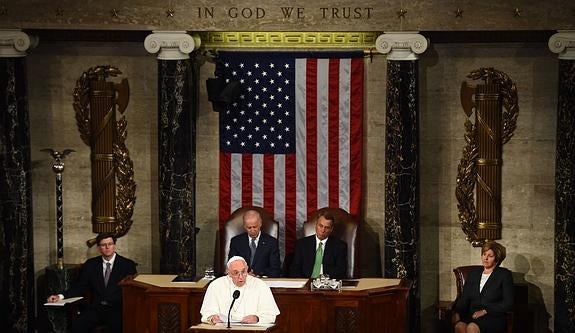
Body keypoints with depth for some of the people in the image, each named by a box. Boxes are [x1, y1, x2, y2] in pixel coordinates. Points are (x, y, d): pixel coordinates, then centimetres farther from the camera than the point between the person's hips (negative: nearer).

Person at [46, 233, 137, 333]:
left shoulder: (128, 265, 7)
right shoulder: (90, 264, 15)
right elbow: (80, 287, 13)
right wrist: (60, 296, -3)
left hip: (117, 309, -3)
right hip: (96, 309, 3)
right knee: (76, 325, -25)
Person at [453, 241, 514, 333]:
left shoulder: (504, 275, 6)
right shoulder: (473, 274, 20)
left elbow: (508, 303, -2)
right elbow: (464, 298, 11)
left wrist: (485, 311, -10)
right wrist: (457, 312, -9)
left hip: (494, 318, -3)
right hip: (472, 316, 4)